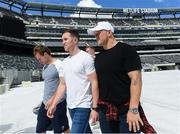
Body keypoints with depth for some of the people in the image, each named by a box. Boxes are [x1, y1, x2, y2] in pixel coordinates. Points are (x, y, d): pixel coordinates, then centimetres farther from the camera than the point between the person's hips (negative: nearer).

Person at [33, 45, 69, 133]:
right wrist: (45, 100, 18)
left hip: (58, 103, -8)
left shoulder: (59, 65, -14)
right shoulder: (44, 67, 11)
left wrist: (53, 99, -23)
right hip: (45, 103, 8)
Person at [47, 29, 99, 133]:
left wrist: (94, 108, -16)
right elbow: (63, 84, 14)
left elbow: (94, 83, -13)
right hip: (71, 106, 7)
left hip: (83, 106, -7)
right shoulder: (65, 61, 11)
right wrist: (54, 104, 8)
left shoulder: (86, 58, -10)